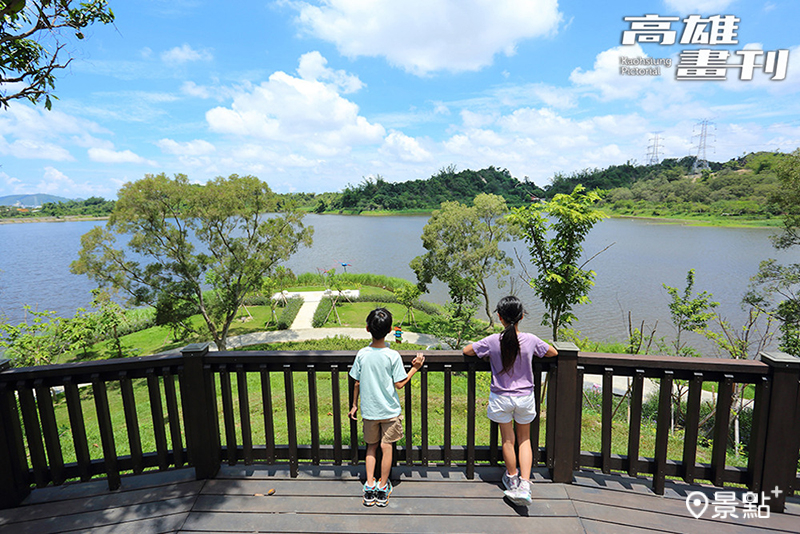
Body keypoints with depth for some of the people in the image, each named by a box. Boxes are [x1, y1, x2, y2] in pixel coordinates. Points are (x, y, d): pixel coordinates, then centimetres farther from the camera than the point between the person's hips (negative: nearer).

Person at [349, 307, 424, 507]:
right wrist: (415, 368, 0)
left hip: (368, 409, 2)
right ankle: (382, 488, 22)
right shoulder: (393, 356, -16)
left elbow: (357, 383, -2)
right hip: (389, 409, -2)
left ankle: (370, 486, 20)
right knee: (386, 447, 11)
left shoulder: (362, 354, -9)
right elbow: (399, 384, -11)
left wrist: (354, 405, 11)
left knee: (371, 446, 18)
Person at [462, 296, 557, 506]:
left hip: (501, 398, -1)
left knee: (507, 440, 16)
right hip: (525, 397, 1)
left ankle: (512, 479, 36)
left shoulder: (492, 341, -18)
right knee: (524, 439, 20)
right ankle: (525, 485, 11)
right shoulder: (531, 340, -14)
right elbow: (553, 353, 5)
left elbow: (466, 351, -5)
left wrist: (486, 353, 9)